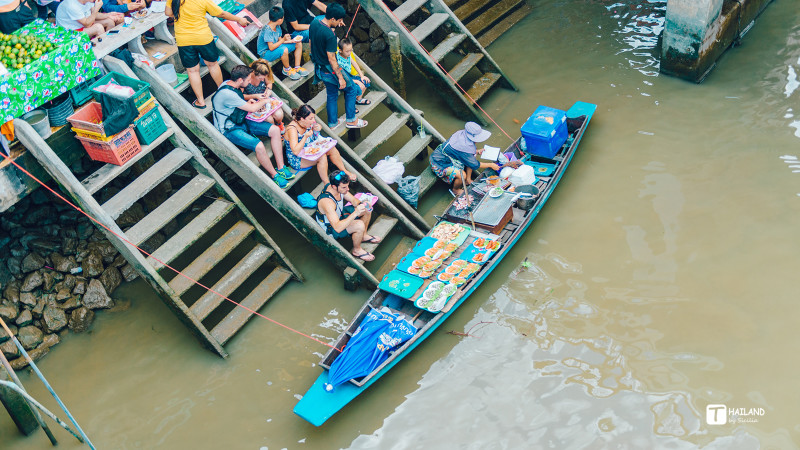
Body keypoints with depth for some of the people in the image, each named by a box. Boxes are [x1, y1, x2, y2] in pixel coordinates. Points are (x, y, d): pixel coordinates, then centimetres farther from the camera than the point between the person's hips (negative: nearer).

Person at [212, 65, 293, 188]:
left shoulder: (230, 83, -1)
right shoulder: (227, 94, -30)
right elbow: (252, 108, -22)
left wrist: (248, 102, 3)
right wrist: (264, 101, -3)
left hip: (241, 121, 10)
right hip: (229, 129, -10)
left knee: (275, 130, -4)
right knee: (259, 146, -31)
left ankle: (281, 168, 1)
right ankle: (274, 175, -9)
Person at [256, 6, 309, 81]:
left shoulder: (277, 26, -2)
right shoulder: (267, 30, -29)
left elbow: (279, 40, 7)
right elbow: (271, 47, -31)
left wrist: (291, 41, -8)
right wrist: (283, 39, -27)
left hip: (275, 46, 9)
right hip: (266, 53, -9)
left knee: (298, 44, 2)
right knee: (284, 50, -39)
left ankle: (297, 68, 3)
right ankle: (287, 69, -13)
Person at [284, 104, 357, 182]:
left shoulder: (308, 124, -5)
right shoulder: (292, 129, -28)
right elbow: (296, 151, -35)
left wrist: (317, 129, -9)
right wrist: (306, 136, -37)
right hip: (297, 160, -8)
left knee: (332, 149, -1)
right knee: (322, 157, -28)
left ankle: (344, 172, 14)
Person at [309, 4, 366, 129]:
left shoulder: (314, 23, -7)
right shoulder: (330, 35, -32)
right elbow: (331, 59, -26)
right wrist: (340, 78, -19)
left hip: (319, 69, 8)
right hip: (329, 71, -8)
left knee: (332, 94, 26)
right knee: (352, 89, 13)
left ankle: (332, 122, 37)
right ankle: (351, 120, 22)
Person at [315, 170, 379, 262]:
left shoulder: (339, 187, -16)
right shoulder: (327, 202, -41)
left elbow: (353, 200, 0)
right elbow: (337, 228, -46)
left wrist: (361, 205, -23)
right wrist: (355, 213, -50)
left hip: (339, 214, 8)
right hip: (330, 228, -8)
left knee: (367, 209, 4)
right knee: (360, 225, -29)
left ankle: (363, 236, 26)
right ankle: (357, 250, -2)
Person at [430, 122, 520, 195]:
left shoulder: (462, 133, -9)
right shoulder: (463, 145, -34)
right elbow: (474, 165, -22)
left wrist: (477, 151, -3)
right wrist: (490, 165, -10)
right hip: (440, 164, -9)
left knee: (471, 156, 8)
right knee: (462, 175, -28)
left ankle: (468, 180, 19)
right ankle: (455, 189, 5)